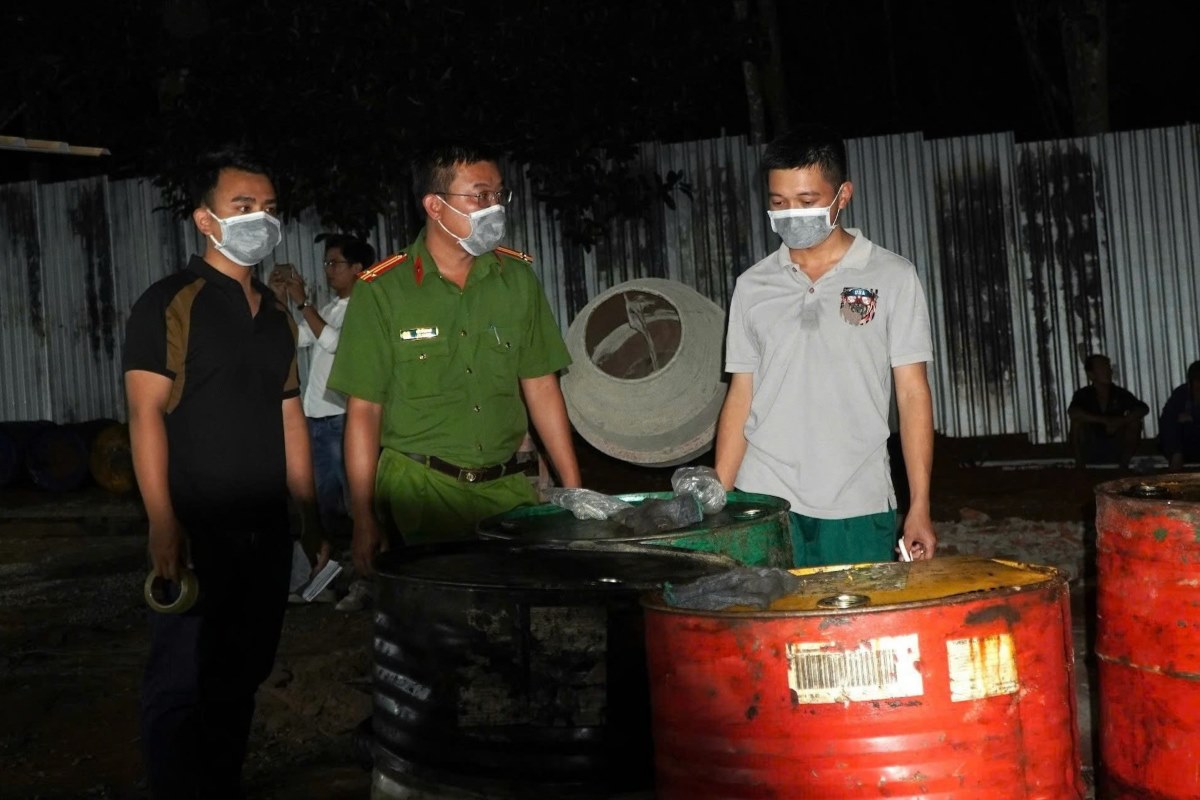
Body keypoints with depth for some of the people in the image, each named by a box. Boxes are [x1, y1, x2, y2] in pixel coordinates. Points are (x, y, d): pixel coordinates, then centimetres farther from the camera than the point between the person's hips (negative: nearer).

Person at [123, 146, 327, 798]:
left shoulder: (276, 316, 15)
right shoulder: (169, 304, -6)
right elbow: (146, 414, -12)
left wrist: (309, 515, 15)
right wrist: (163, 525, -20)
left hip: (266, 531, 7)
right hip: (197, 531, -6)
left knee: (242, 678, 14)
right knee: (182, 683, -2)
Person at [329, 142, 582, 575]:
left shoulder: (517, 278, 5)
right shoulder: (381, 290, -4)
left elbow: (541, 387, 8)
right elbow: (364, 410, -3)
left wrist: (574, 491, 5)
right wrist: (363, 520, -4)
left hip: (508, 486, 3)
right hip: (420, 490, -3)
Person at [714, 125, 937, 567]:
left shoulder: (891, 277, 2)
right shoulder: (753, 286, 9)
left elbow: (912, 394, 2)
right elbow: (740, 396, 11)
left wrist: (919, 506, -3)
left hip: (856, 512, -1)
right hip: (764, 506, 2)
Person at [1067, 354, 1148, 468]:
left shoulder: (1120, 394, -3)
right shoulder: (1083, 394, -10)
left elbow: (1144, 409, -15)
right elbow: (1072, 412, -32)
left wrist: (1120, 421, -30)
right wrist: (1105, 421, -34)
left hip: (1115, 451, 2)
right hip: (1090, 453, -2)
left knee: (1134, 422, -19)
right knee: (1078, 421, -27)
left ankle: (1123, 464, -8)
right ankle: (1079, 466, -18)